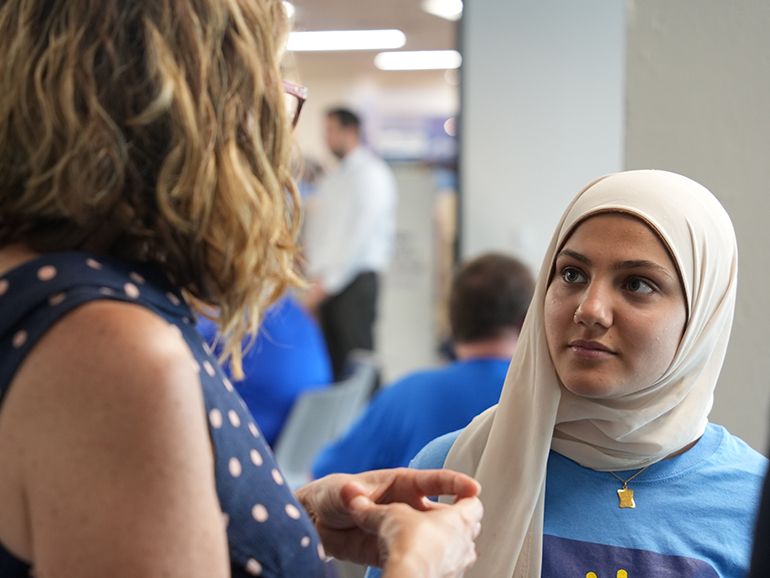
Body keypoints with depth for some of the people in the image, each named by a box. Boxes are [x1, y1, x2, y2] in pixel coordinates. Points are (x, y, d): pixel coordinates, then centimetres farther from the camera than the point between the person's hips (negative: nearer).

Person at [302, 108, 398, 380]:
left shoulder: (371, 173, -6)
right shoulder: (331, 180, 19)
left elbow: (361, 235, -13)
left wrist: (328, 284, -13)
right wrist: (315, 276, 7)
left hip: (354, 282, -7)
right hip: (327, 283, 7)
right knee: (331, 361, 4)